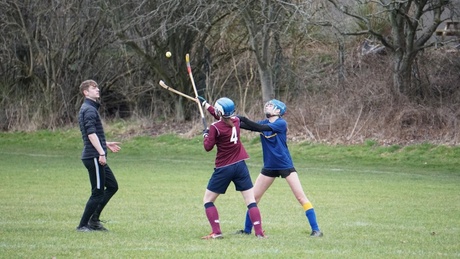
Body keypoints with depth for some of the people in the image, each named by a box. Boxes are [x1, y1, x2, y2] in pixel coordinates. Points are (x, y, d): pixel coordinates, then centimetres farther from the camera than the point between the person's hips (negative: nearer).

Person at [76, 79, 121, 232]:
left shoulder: (90, 109, 19)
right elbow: (91, 133, -23)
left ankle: (94, 219, 18)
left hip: (96, 158, 10)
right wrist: (101, 152, -27)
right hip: (93, 157, -10)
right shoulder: (89, 110, -13)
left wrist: (106, 144, 31)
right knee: (98, 192, -5)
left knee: (112, 186, 15)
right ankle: (83, 225, 1)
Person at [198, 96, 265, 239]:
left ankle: (216, 232, -2)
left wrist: (205, 135, 12)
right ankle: (259, 232, -8)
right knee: (251, 201, 4)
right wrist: (205, 104, 32)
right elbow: (222, 118, 23)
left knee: (207, 200, 10)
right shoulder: (236, 121, 3)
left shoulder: (215, 127, -13)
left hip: (223, 169, -4)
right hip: (240, 166, 4)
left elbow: (208, 147, -7)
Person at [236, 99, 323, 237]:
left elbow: (260, 127, -27)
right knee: (254, 197, 7)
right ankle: (247, 229, 21)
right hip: (269, 167, 6)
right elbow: (249, 126, -8)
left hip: (285, 166, -6)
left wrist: (243, 119, -34)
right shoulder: (264, 123, 5)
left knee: (301, 197, -10)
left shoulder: (281, 123, -14)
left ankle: (316, 229, -8)